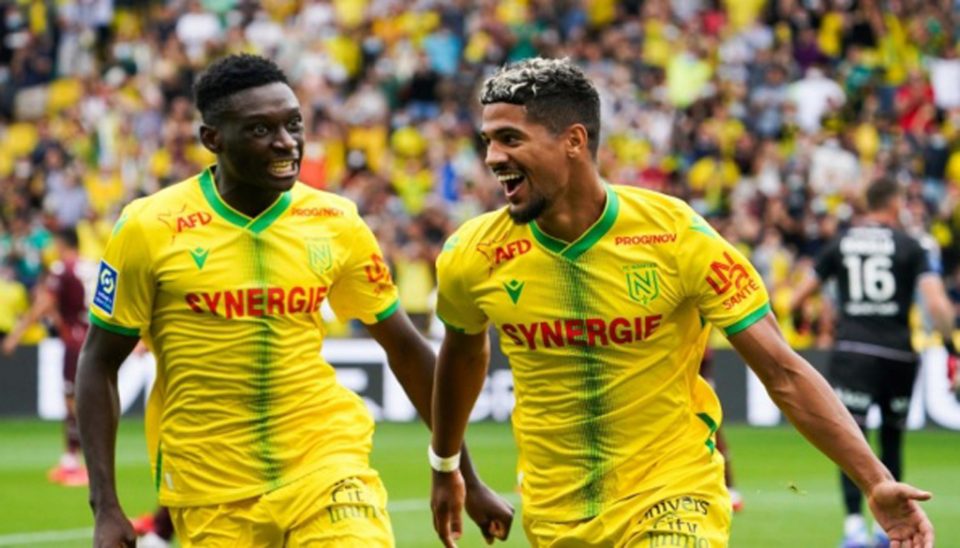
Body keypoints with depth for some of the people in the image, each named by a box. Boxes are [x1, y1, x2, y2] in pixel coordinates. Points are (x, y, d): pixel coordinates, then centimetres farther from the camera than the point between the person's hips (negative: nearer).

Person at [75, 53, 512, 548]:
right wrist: (105, 508, -6)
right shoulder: (149, 229, -6)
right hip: (211, 497, -1)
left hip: (327, 469, 1)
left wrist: (467, 479, 14)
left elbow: (405, 349, 12)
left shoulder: (335, 223, 1)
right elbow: (100, 362, 1)